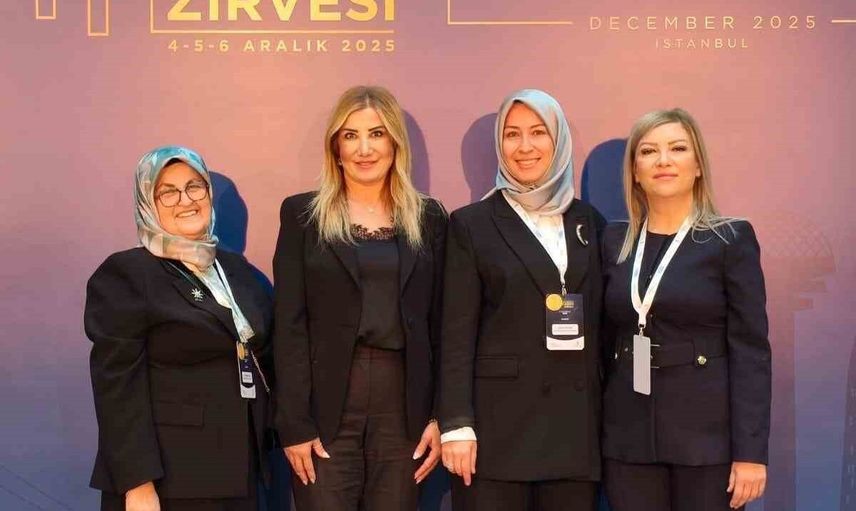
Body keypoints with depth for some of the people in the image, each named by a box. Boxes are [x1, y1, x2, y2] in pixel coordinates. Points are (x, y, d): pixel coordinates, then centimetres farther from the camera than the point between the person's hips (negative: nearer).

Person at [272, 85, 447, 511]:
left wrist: (442, 416, 0)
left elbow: (439, 324, 8)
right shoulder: (303, 214, 3)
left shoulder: (428, 218, 9)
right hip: (326, 407, -2)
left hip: (404, 407, 2)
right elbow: (289, 324, -2)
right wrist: (295, 424, -9)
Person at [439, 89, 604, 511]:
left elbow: (599, 327, 13)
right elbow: (457, 335, -4)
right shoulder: (472, 224, 1)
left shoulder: (588, 221, 12)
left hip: (576, 423, 3)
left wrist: (607, 417, 8)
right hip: (497, 421, -3)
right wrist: (456, 424, -11)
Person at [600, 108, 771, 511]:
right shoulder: (614, 241, 7)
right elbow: (606, 340, 11)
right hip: (628, 436, 3)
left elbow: (750, 350, -7)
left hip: (707, 434, -3)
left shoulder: (731, 239, -3)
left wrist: (751, 451, -13)